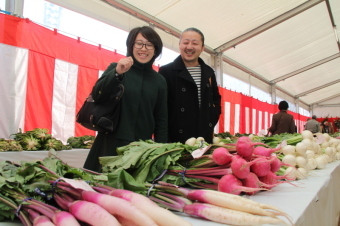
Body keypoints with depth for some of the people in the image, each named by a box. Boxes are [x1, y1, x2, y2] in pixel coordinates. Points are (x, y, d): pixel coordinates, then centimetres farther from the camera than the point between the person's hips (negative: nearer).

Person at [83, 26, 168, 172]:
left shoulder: (160, 81, 9)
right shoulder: (115, 68, 3)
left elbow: (161, 119, 10)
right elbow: (96, 96, -10)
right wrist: (117, 73, -24)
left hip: (142, 147, 2)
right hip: (111, 143, -2)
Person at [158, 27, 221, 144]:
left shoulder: (209, 72, 13)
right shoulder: (166, 71, -5)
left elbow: (216, 98, 26)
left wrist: (212, 121, 11)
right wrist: (164, 137, -13)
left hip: (205, 138, 5)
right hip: (176, 138, -5)